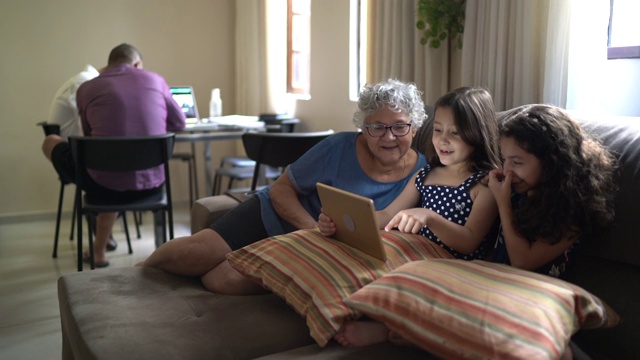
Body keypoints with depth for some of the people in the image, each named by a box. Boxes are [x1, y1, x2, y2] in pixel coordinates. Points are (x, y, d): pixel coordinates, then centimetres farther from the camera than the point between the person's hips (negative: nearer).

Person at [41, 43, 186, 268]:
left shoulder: (87, 88, 4)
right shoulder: (154, 79, 7)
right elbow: (179, 124, 17)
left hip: (105, 185, -3)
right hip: (152, 184, 3)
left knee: (50, 142, 25)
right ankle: (99, 251, 47)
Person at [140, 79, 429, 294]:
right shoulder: (339, 147, -16)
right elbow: (281, 190, -9)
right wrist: (313, 228, -26)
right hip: (276, 215, 0)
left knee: (225, 281, -21)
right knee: (196, 253, -18)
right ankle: (143, 269, 16)